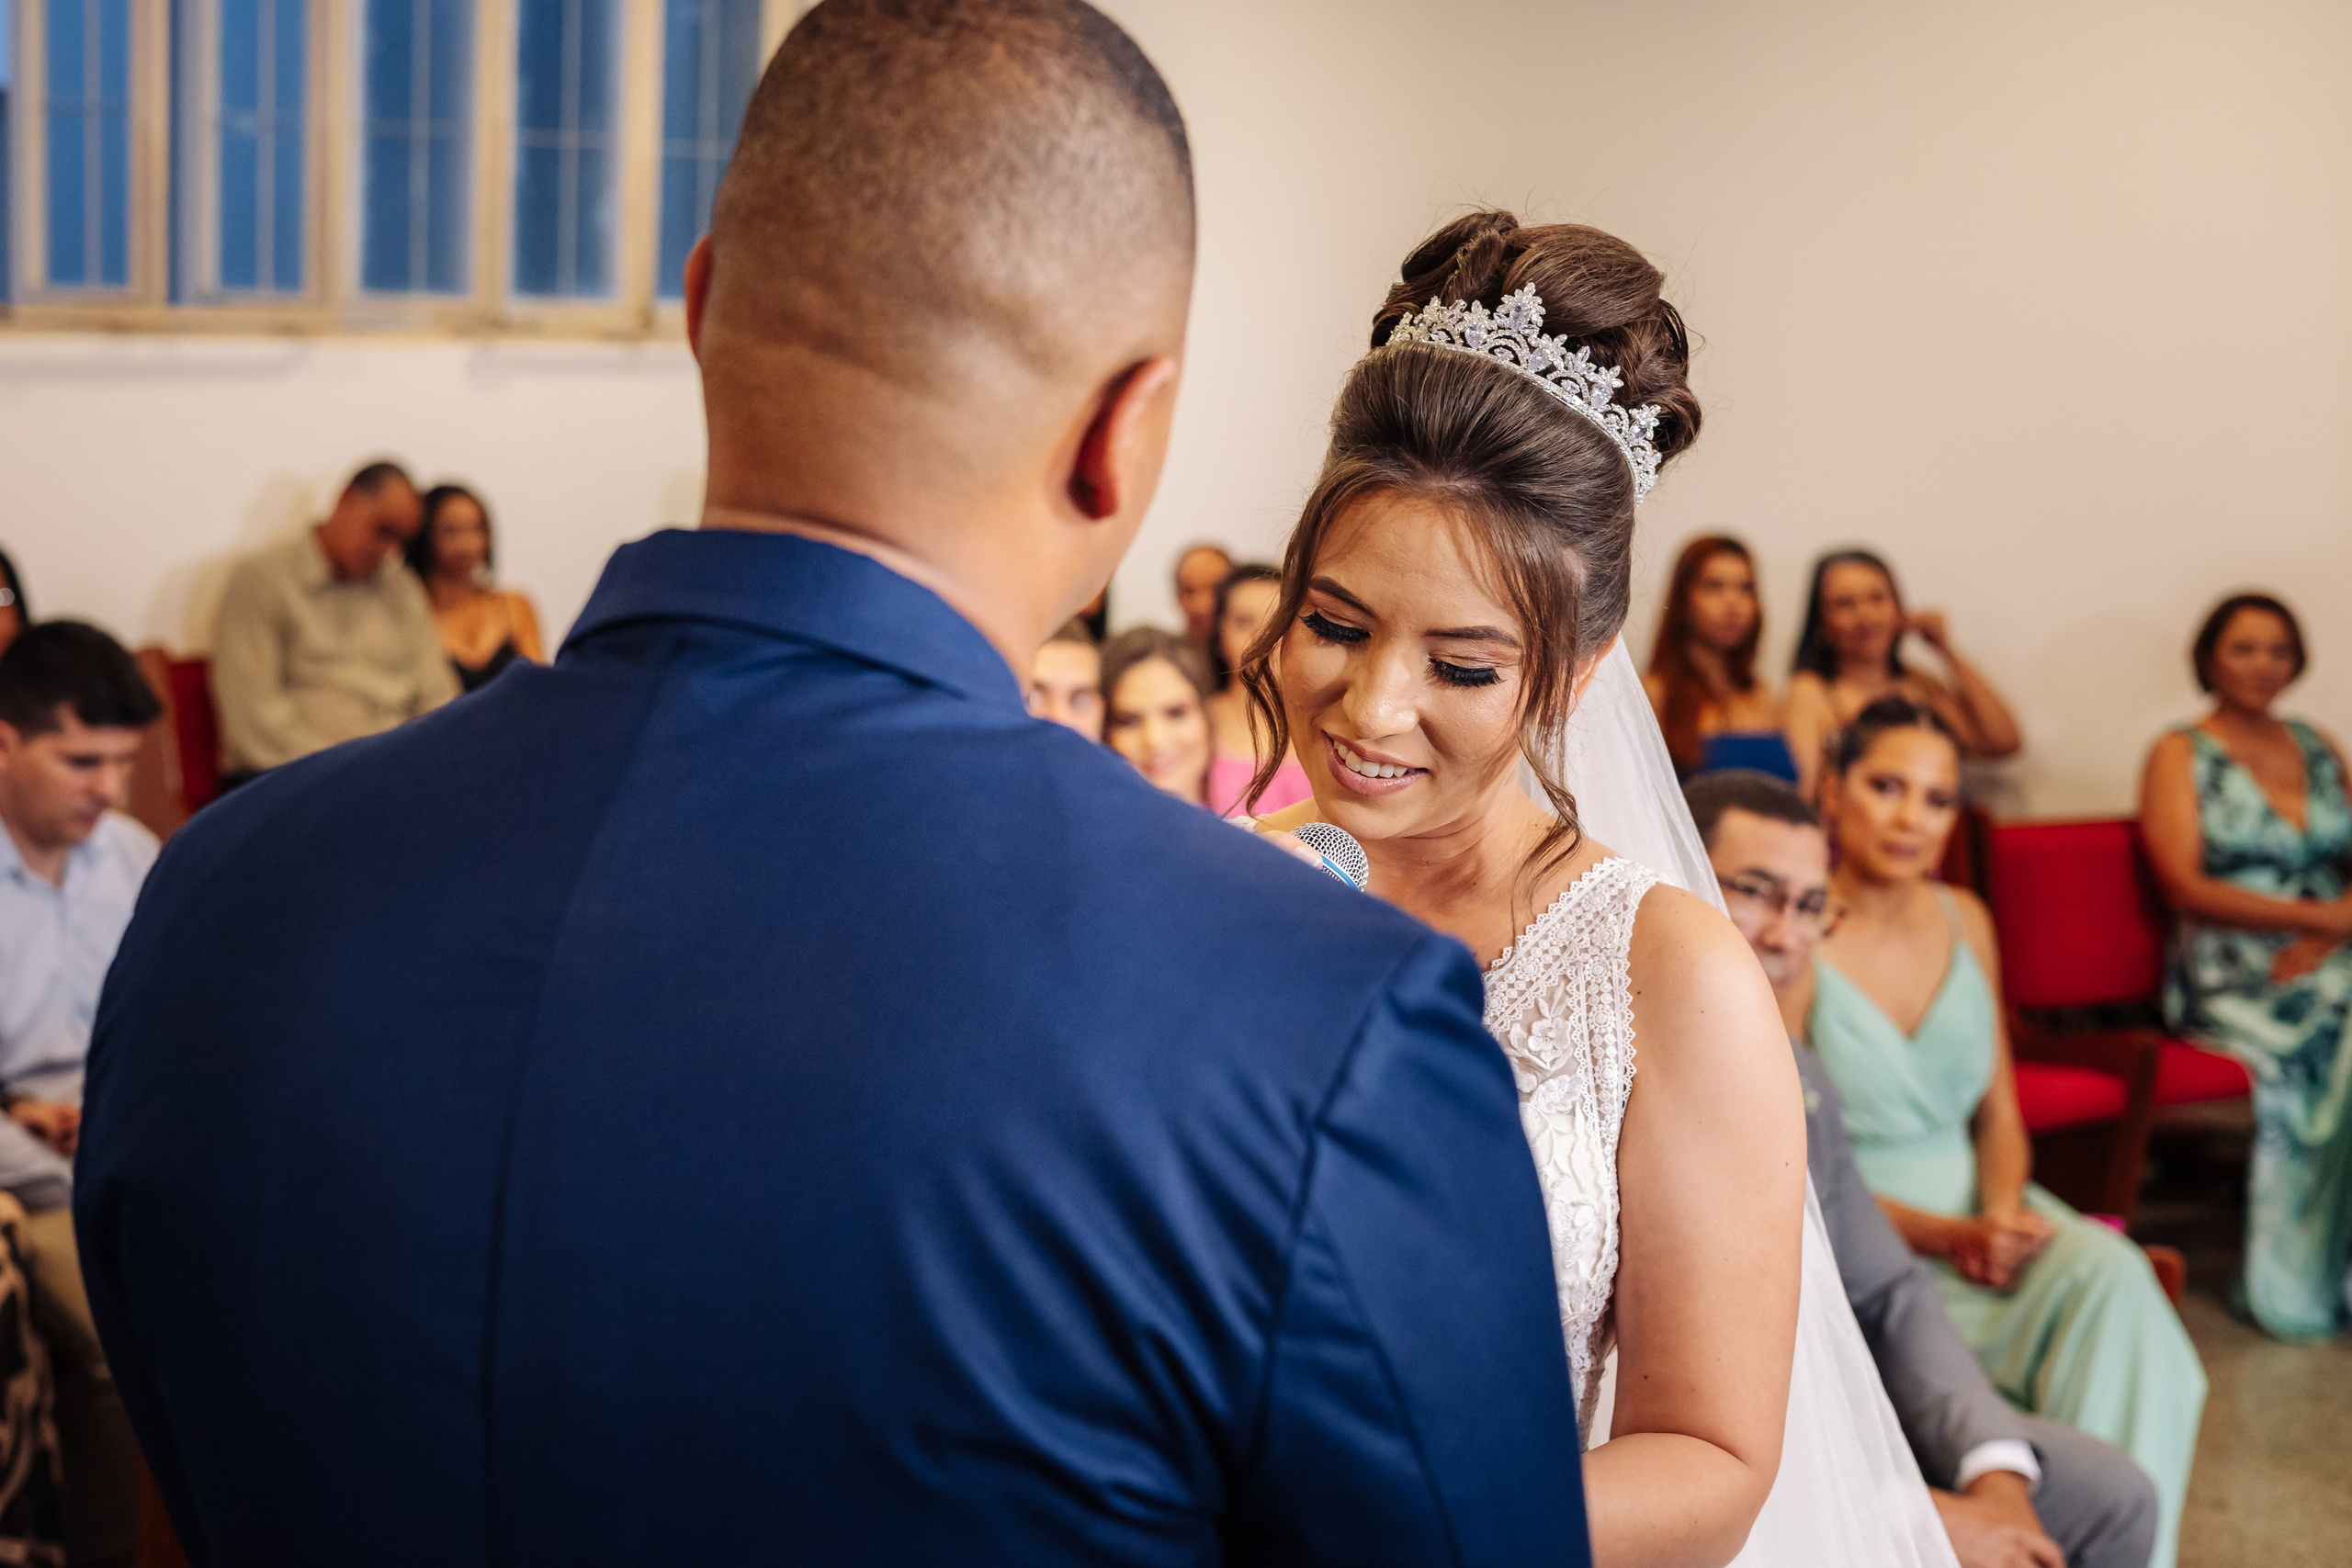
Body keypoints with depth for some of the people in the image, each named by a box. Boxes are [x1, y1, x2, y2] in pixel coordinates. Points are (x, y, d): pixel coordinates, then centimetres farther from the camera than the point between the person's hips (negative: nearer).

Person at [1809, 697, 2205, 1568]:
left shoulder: (1964, 922, 9)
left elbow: (1999, 1112, 13)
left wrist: (2004, 1209, -9)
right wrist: (1948, 1237, -19)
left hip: (1977, 1208, 6)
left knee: (2113, 1272, -26)